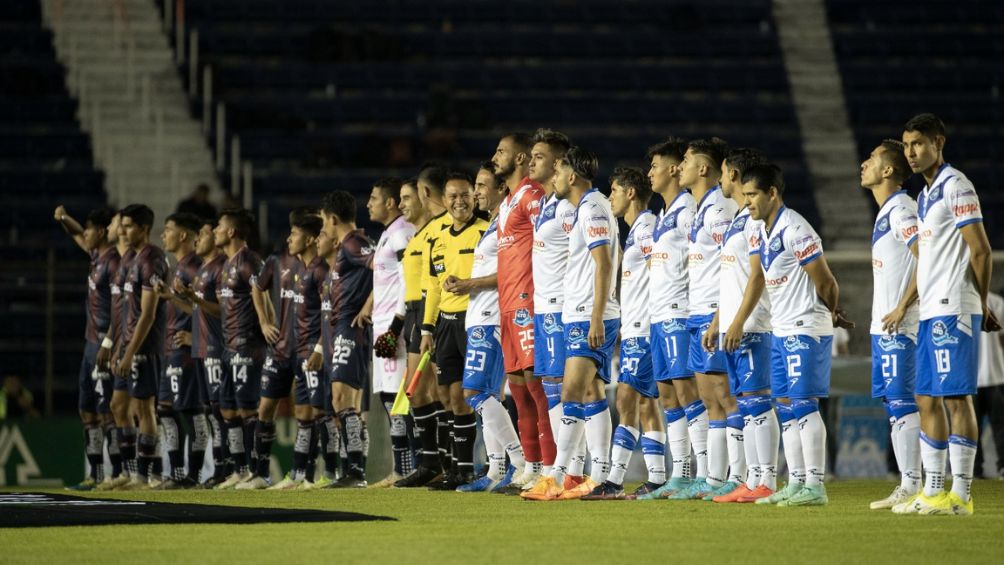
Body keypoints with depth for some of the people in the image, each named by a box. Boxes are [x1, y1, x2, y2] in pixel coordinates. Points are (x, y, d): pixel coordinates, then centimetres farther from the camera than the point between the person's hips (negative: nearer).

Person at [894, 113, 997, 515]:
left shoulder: (956, 187, -10)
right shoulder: (926, 194, 18)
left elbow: (980, 251, -12)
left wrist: (979, 305, -5)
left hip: (953, 311, -10)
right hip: (930, 312, 10)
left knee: (956, 398, -8)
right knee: (928, 400, 10)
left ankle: (961, 494, -7)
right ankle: (932, 491, 15)